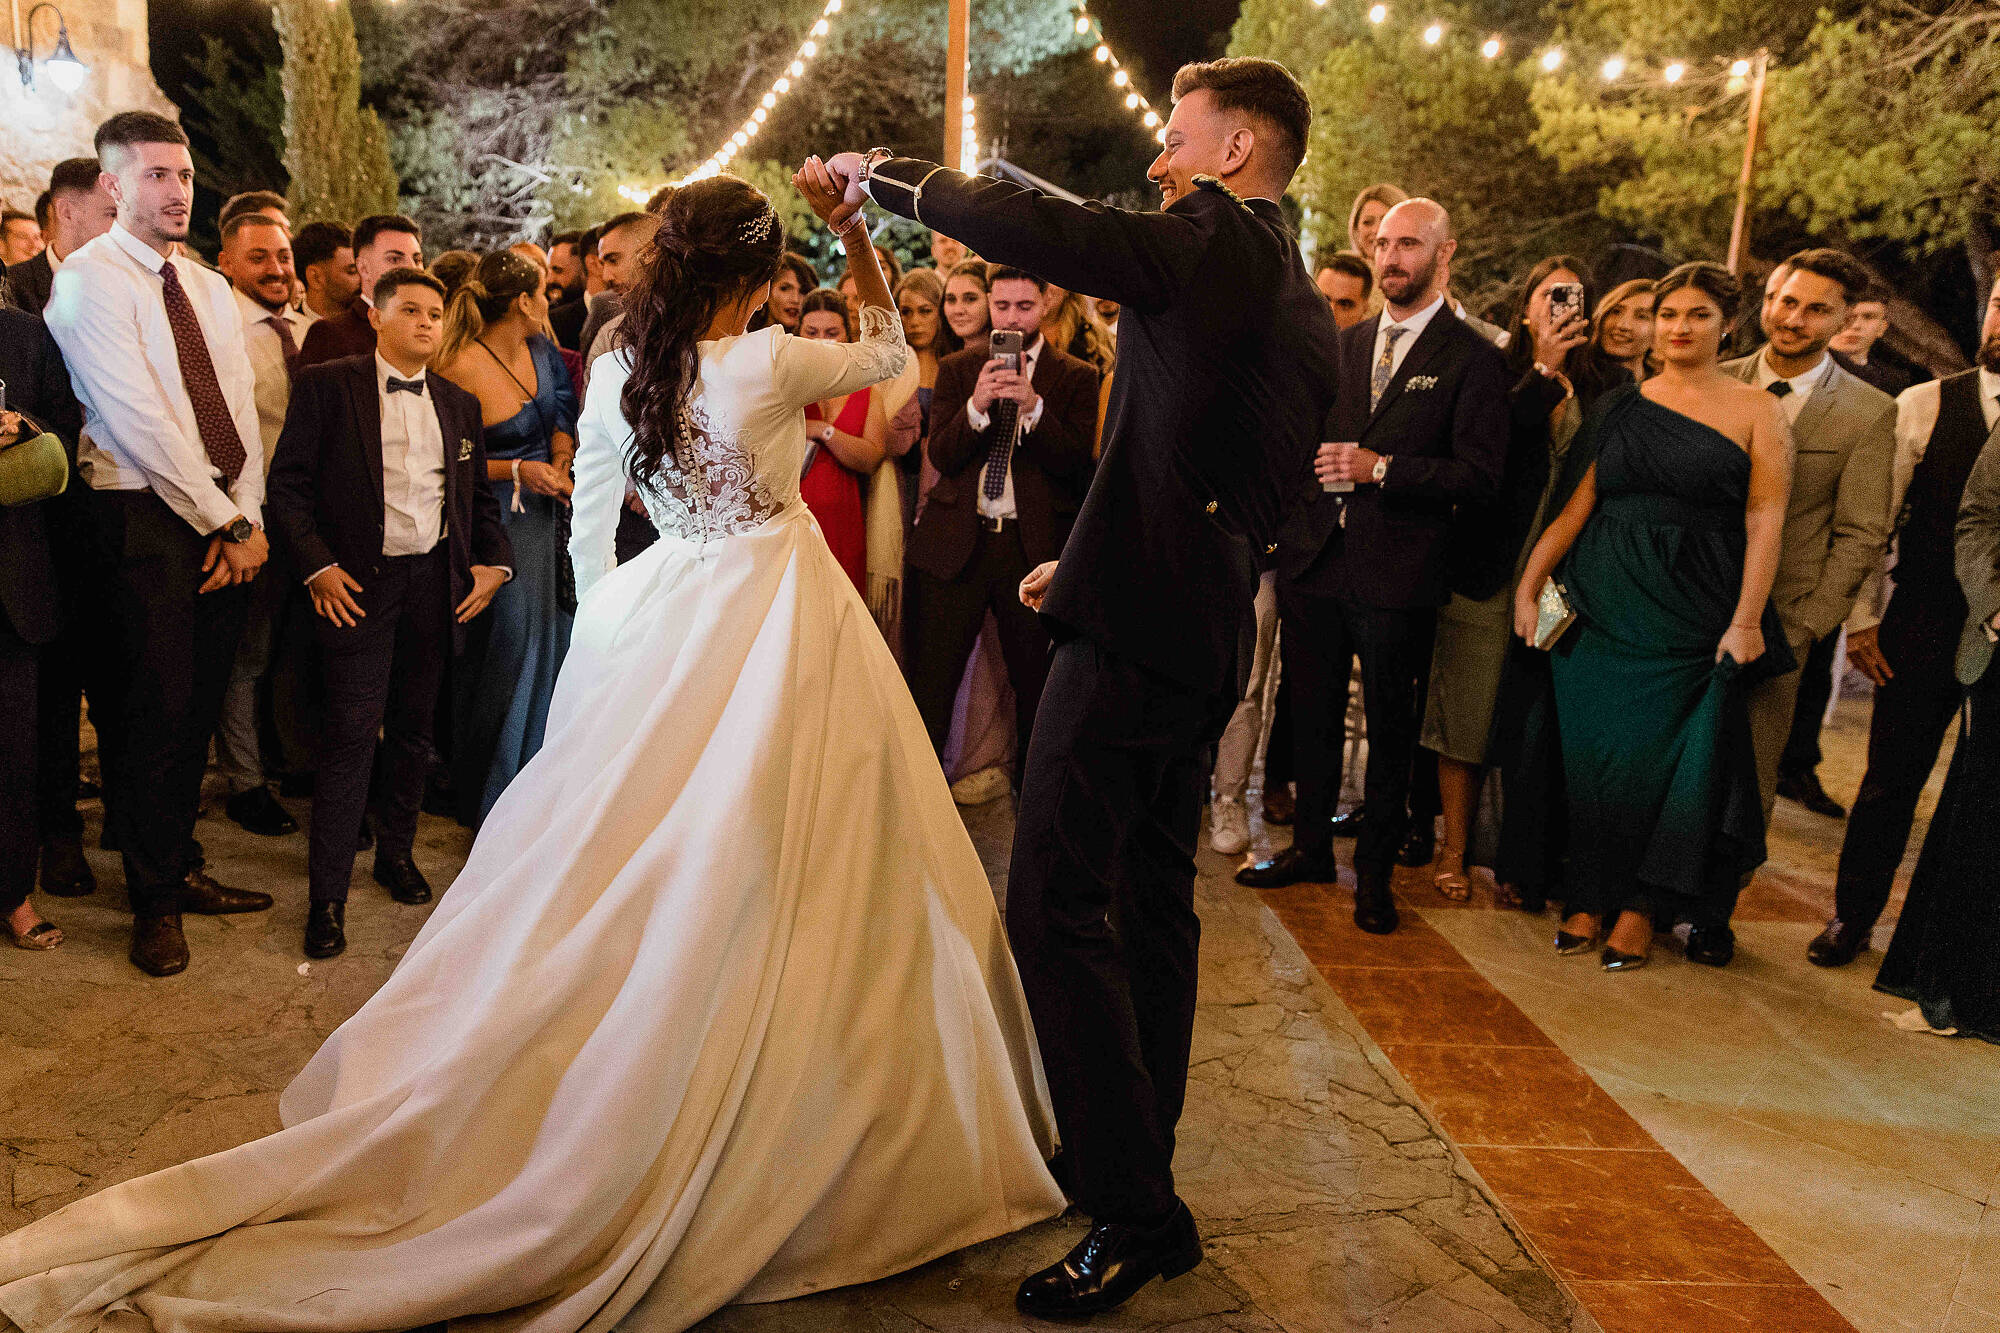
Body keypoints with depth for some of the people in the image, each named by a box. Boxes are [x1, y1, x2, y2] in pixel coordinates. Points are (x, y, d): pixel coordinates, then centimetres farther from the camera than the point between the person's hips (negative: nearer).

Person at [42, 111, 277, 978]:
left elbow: (240, 409, 9)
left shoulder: (209, 286, 16)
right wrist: (226, 524, -13)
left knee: (197, 710, 13)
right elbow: (140, 421, -14)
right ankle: (154, 902, 14)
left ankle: (182, 869, 27)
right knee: (153, 715, 0)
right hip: (144, 519, -6)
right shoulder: (89, 278, -7)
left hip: (222, 524, 6)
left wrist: (248, 513, -4)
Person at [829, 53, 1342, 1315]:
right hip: (1211, 636, 10)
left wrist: (890, 174, 1)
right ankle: (1140, 1168, 28)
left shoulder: (1211, 245, -7)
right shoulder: (1306, 307, 19)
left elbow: (1025, 226, -16)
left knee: (1058, 908, -7)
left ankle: (1135, 1212, -3)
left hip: (1136, 622, -10)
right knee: (1152, 902, 16)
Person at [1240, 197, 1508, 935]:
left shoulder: (1473, 359, -4)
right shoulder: (1343, 345, 13)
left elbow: (1481, 474, -11)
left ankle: (1375, 872, 21)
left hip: (1398, 575, -5)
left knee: (1390, 729, 6)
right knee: (1312, 715, 14)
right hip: (1315, 561, 5)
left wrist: (1381, 469, -18)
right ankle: (1311, 847, 31)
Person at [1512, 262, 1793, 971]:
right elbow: (1578, 505, 6)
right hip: (1601, 603, 3)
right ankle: (1589, 899, 17)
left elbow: (1764, 522, -4)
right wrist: (1528, 586, -2)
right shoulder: (1621, 407, 9)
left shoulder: (1756, 410, 3)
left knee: (1656, 752, -1)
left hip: (1690, 612, -2)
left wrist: (1747, 621, -12)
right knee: (1592, 746, 4)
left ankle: (1640, 908, 14)